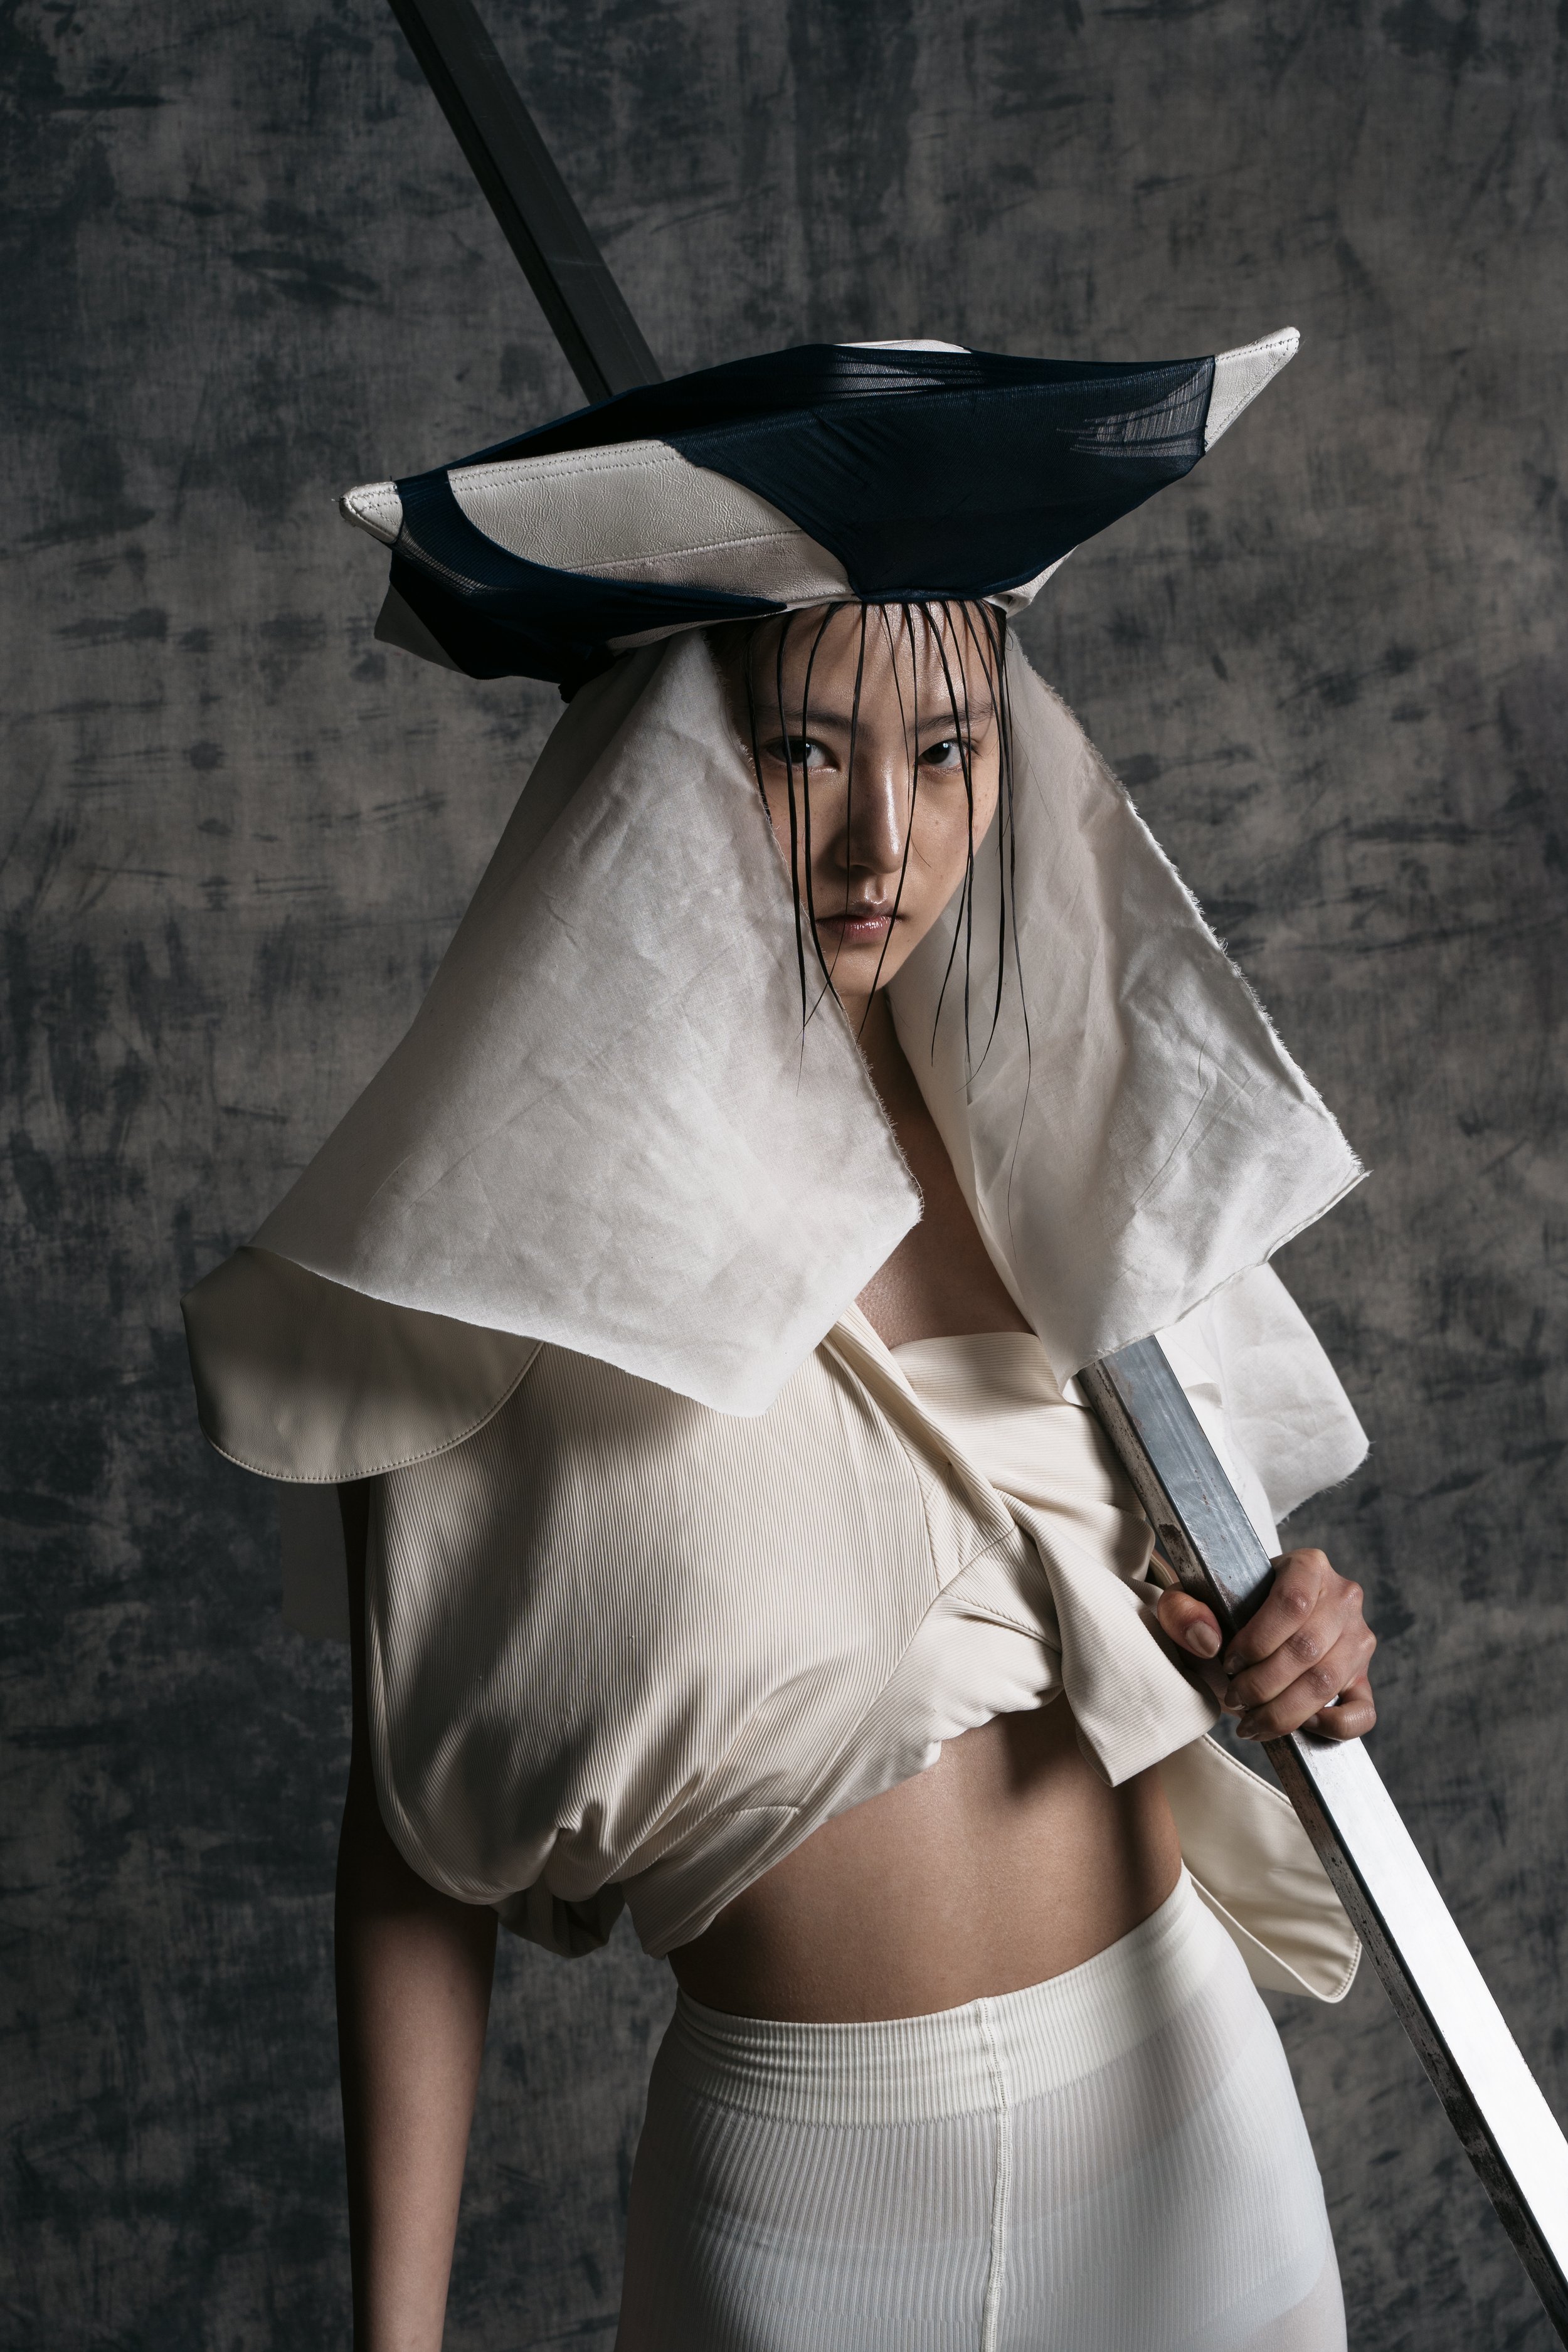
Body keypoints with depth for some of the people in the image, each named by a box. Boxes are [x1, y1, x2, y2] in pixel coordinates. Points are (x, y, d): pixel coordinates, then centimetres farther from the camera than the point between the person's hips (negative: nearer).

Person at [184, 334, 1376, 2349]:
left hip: (1173, 2087, 4)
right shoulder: (496, 1229, -15)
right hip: (797, 2176, -3)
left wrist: (1278, 1659, -10)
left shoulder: (1041, 1129, -3)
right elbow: (408, 1826, -9)